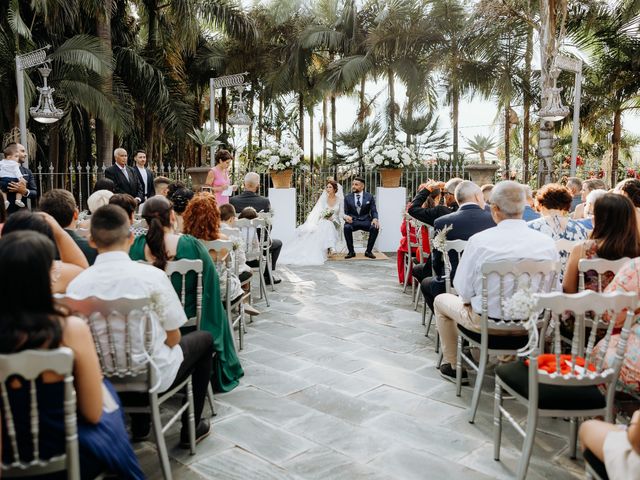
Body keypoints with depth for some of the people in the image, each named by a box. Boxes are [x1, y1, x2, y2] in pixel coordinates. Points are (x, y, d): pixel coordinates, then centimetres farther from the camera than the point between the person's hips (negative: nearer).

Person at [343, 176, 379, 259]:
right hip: (352, 220, 0)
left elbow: (374, 211, 4)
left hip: (365, 220, 0)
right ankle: (351, 251, -16)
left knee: (375, 228, -31)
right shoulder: (347, 197, 7)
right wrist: (346, 216, -19)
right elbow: (345, 212, 7)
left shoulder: (369, 197, 5)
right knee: (346, 227, -34)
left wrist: (375, 219, -19)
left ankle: (368, 251, -12)